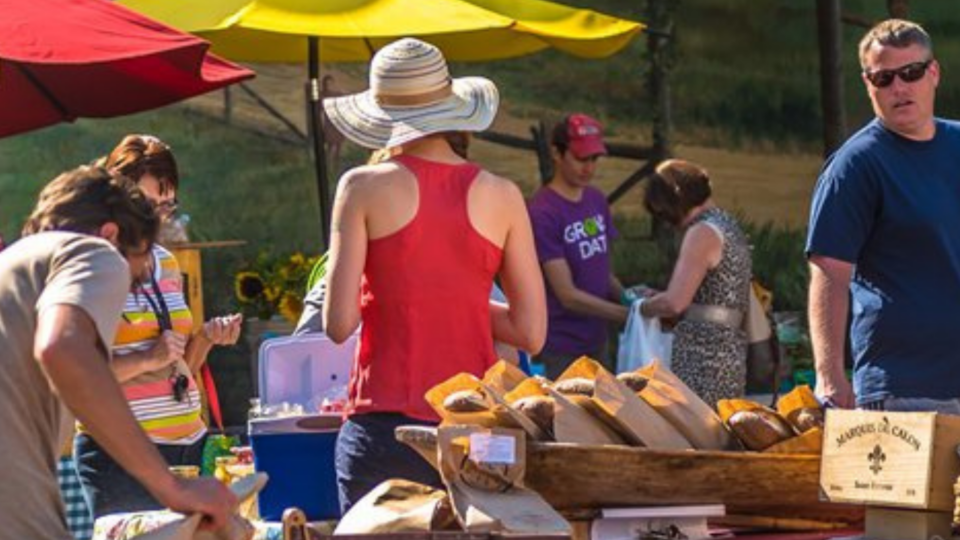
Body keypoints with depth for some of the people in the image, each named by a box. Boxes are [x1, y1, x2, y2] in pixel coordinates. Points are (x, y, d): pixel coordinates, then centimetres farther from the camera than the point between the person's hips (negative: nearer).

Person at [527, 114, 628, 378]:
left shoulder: (597, 200, 8)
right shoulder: (542, 213, -16)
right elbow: (568, 295, -17)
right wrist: (629, 315, -18)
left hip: (596, 341, 7)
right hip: (559, 350, -7)